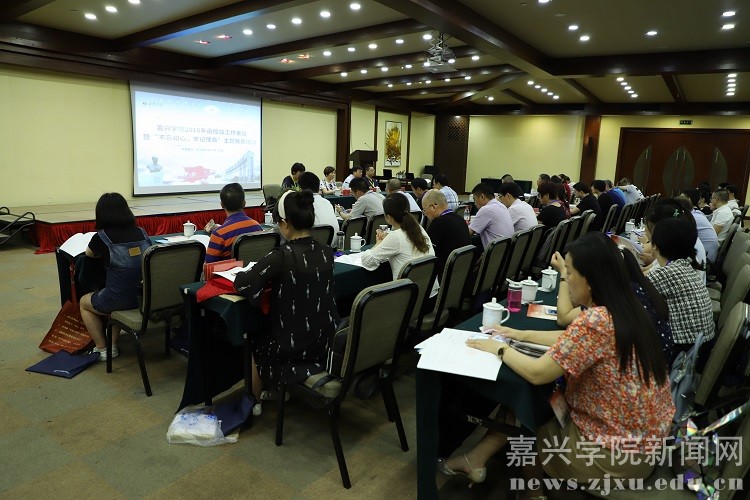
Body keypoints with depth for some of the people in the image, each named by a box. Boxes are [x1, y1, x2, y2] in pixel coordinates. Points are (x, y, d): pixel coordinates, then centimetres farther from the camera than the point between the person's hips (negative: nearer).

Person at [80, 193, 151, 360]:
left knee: (84, 302, 30)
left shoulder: (101, 237, -9)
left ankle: (102, 349, 31)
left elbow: (89, 254, 14)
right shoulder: (141, 233, 2)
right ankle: (113, 345, 36)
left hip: (119, 300, -4)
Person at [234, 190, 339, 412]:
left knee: (253, 343, 27)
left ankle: (253, 401, 43)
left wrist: (264, 275, -1)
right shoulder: (326, 252, -4)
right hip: (327, 343, 6)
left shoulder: (281, 255, -23)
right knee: (266, 334, 35)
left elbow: (242, 285, -20)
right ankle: (276, 390, 48)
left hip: (294, 349, -6)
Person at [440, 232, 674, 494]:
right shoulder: (626, 309, -2)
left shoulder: (595, 320, -30)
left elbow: (537, 373, -24)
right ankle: (476, 459, 22)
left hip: (619, 450, -8)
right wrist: (524, 335, 12)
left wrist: (499, 349, -8)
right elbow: (575, 341, 13)